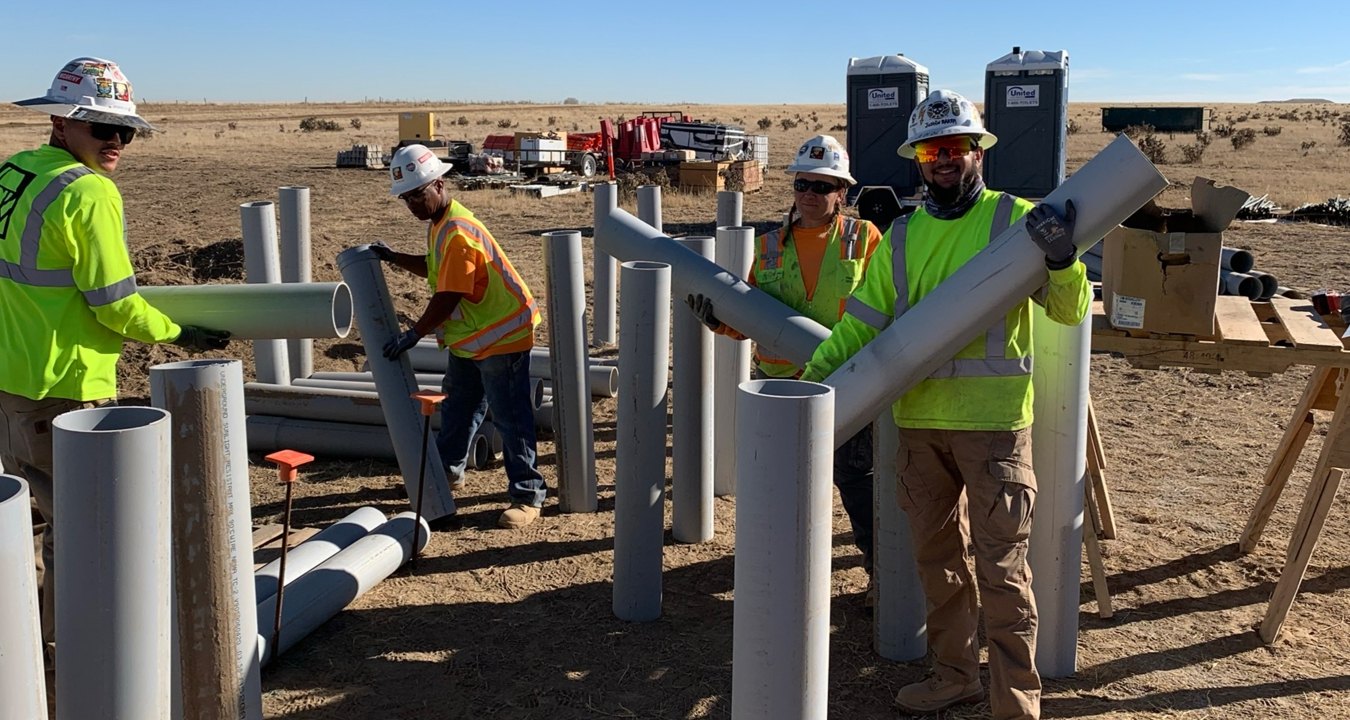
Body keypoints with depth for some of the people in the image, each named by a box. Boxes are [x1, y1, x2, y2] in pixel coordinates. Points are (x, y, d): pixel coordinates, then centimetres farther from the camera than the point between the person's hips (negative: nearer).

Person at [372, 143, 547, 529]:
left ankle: (527, 495, 2)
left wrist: (413, 334, -15)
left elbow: (448, 297, -25)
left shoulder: (458, 233, -25)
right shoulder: (439, 223, 7)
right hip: (468, 336, 11)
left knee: (510, 417, -5)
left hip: (500, 335, -11)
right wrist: (395, 258, 15)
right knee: (456, 407, 23)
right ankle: (448, 469, 41)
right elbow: (435, 270, 23)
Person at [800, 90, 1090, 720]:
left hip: (994, 421, -5)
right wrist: (809, 378, -1)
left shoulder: (1014, 219, -3)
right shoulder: (902, 237, 9)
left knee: (1001, 563, -1)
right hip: (918, 421, 5)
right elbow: (862, 323, 10)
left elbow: (1069, 310, -7)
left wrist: (1060, 259, -26)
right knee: (937, 556, 15)